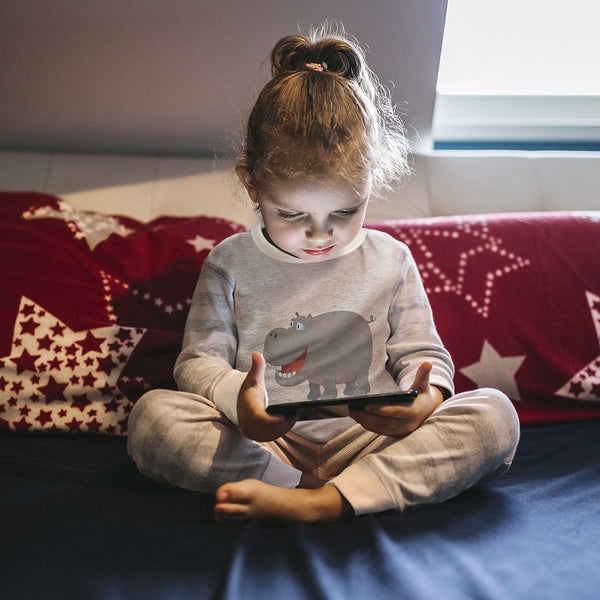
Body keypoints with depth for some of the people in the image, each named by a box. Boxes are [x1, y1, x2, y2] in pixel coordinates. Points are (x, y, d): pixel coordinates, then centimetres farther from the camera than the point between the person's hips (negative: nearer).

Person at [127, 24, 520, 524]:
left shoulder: (392, 261, 6)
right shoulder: (230, 264, 3)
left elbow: (421, 352, 7)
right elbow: (198, 359, 1)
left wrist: (427, 395, -18)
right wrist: (235, 397, -23)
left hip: (372, 441, 1)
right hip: (265, 444, 0)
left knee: (494, 415, -21)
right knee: (153, 414, -22)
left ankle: (325, 501, -34)